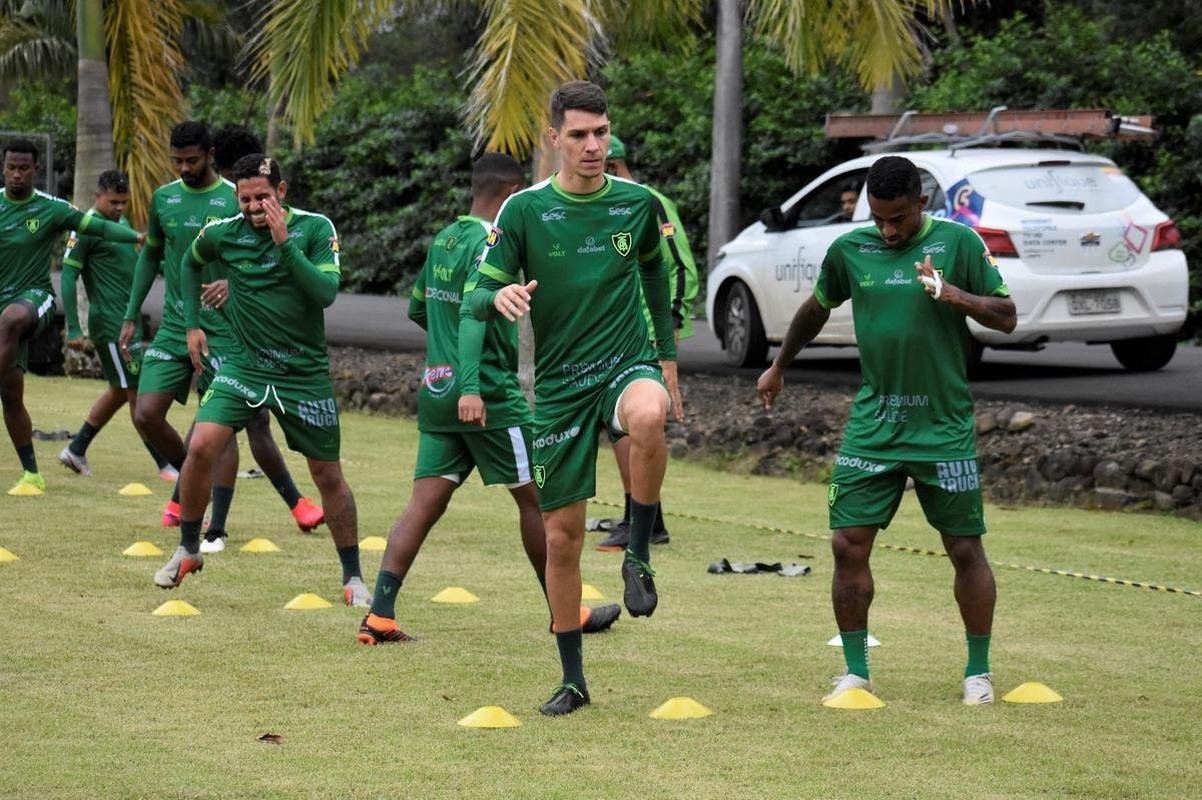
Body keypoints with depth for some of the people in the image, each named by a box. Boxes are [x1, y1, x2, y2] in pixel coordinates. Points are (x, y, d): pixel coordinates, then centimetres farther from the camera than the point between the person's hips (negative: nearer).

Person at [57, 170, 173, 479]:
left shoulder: (122, 222, 15)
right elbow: (68, 276, -14)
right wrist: (73, 329, -18)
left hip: (129, 322, 9)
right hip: (110, 324, -9)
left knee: (119, 391, 16)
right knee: (137, 393, -6)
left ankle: (76, 451, 26)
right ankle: (165, 466, -2)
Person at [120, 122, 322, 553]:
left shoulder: (235, 200, -7)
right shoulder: (163, 198, 7)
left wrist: (232, 283, -31)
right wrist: (131, 315, 17)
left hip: (221, 328, -5)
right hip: (173, 327, 5)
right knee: (147, 414, -5)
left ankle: (216, 530, -4)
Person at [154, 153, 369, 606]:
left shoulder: (315, 229, -9)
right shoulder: (223, 233, -4)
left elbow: (327, 293, -21)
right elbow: (190, 263, 18)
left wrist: (285, 244, -27)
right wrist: (192, 324, 13)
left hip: (305, 373, -1)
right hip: (243, 365, 1)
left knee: (328, 475, 4)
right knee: (202, 446, -17)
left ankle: (353, 577, 19)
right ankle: (188, 550, 3)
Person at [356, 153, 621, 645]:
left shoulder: (443, 240, 13)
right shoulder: (491, 244, -13)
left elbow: (418, 309, 24)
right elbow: (473, 313, -26)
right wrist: (471, 388, -35)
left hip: (435, 390, 8)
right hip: (488, 394, -8)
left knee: (425, 503, 2)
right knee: (535, 496, 6)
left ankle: (379, 617, -9)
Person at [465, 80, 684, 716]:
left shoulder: (638, 204, 1)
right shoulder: (524, 210, -4)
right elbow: (474, 298, -5)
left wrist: (667, 358, 20)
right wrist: (499, 296, -29)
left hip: (628, 363, 0)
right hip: (559, 385, 1)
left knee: (648, 417, -39)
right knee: (561, 537, 2)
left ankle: (638, 556, -17)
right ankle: (572, 680, 17)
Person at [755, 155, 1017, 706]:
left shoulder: (958, 243, -5)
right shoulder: (850, 249, 3)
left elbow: (1006, 318, -4)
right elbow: (816, 309, 21)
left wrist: (953, 295, -20)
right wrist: (779, 366, 29)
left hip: (945, 426, -2)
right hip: (872, 422, 2)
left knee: (965, 550, 2)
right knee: (848, 544, -4)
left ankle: (978, 672, 16)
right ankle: (856, 672, 9)